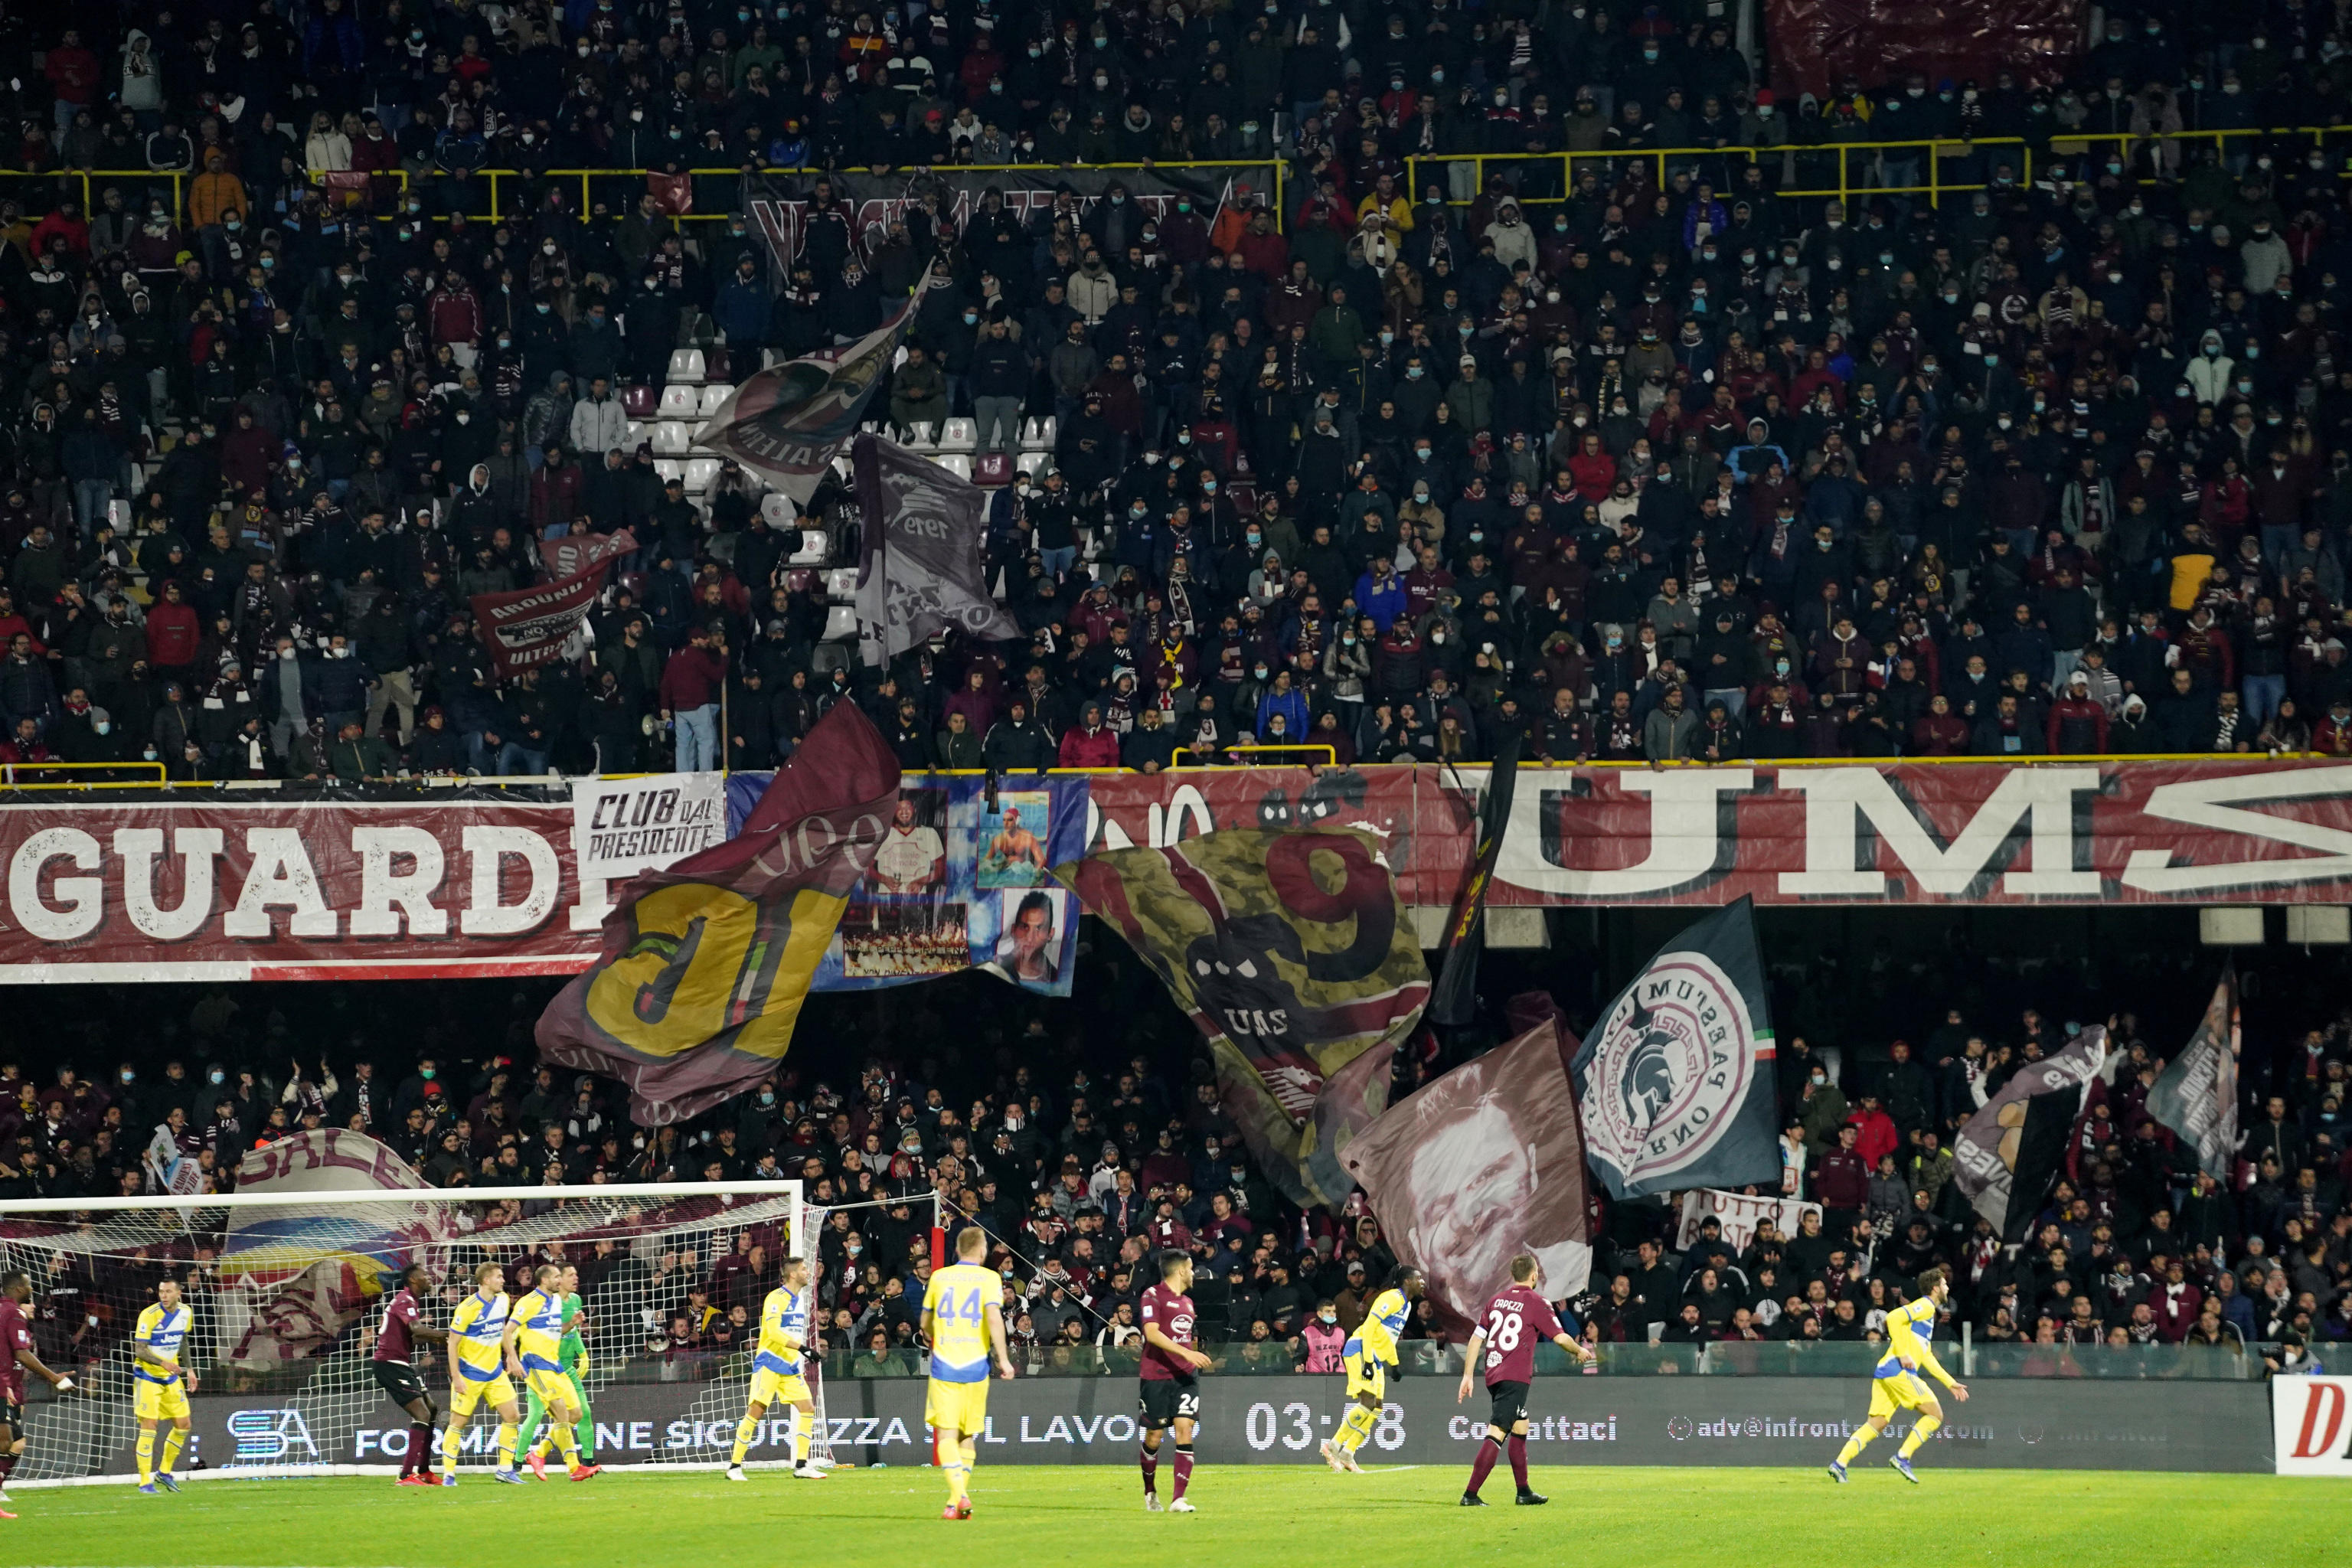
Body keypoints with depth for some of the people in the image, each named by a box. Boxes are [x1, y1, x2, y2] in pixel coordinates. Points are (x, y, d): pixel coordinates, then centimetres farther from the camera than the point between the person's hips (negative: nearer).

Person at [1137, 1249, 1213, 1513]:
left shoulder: (1187, 1302, 18)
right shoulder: (1153, 1295, -6)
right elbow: (1152, 1333, -18)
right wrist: (1186, 1352, -25)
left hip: (1186, 1375, 5)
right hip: (1157, 1376, -5)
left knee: (1184, 1429, -10)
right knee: (1154, 1436, 2)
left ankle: (1178, 1498, -13)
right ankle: (1150, 1491, 26)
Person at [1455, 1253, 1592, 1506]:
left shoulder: (1497, 1301, 13)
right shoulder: (1536, 1302, -6)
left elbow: (1476, 1338, 13)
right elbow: (1560, 1337, -6)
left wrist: (1468, 1376, 17)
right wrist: (1579, 1351, 15)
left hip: (1494, 1376, 7)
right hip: (1515, 1378, -7)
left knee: (1520, 1428, 21)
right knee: (1496, 1434, -12)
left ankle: (1524, 1492, 28)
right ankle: (1470, 1495, -20)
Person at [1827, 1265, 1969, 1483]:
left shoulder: (1928, 1311, 29)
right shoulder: (1924, 1306, -1)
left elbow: (1928, 1359, 33)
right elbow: (1893, 1318, -17)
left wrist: (1951, 1383, 33)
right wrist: (1902, 1353, -20)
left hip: (1885, 1374, 9)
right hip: (1899, 1371, -9)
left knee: (1876, 1424, 5)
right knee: (1935, 1415, -4)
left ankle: (1840, 1463, -7)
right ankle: (1902, 1457, -12)